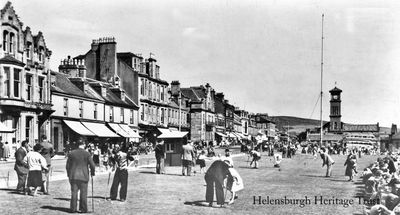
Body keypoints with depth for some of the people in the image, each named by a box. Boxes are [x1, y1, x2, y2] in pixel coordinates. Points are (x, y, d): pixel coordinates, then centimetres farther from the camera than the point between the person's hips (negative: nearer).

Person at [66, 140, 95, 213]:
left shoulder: (71, 153, 2)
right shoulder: (87, 154, -5)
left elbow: (67, 165, 5)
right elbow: (92, 165, -5)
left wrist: (69, 174, 17)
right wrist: (92, 173, 11)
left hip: (73, 176, 2)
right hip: (83, 176, -2)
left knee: (74, 193, 8)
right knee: (83, 193, 5)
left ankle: (73, 209, 8)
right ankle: (83, 209, 6)